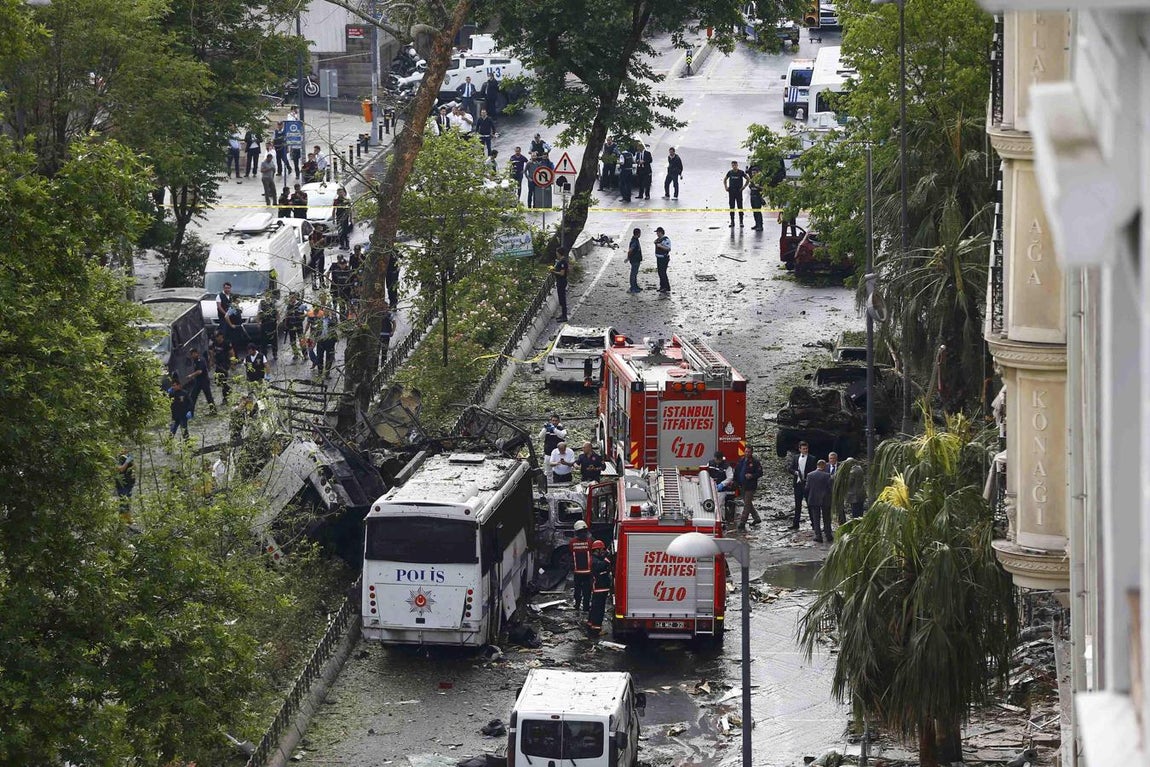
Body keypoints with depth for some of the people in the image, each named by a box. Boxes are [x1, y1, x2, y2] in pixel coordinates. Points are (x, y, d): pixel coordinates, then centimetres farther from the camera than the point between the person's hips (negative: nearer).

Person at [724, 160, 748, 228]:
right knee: (732, 207, 5)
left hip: (739, 191, -3)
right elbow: (725, 180, 20)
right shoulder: (730, 172, 5)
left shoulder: (741, 172, -4)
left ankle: (741, 222, 1)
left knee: (740, 207, -3)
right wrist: (726, 187, 8)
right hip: (731, 191, 3)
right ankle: (732, 222, 10)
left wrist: (743, 187, -5)